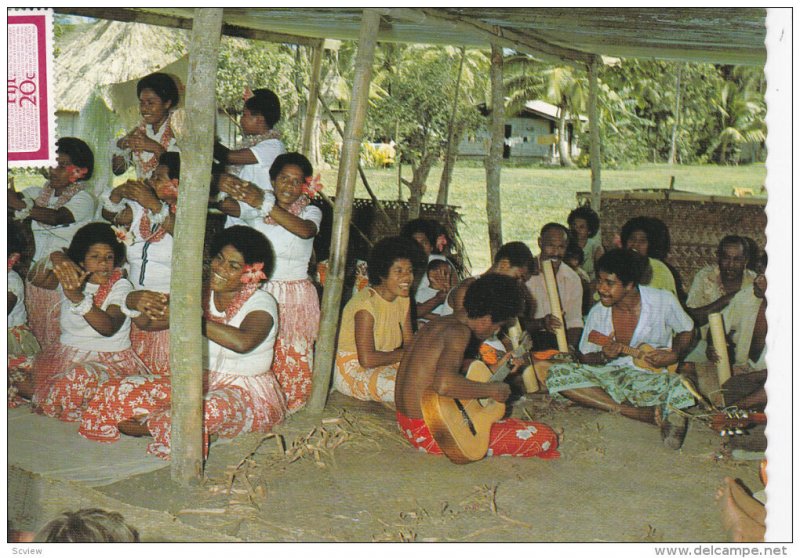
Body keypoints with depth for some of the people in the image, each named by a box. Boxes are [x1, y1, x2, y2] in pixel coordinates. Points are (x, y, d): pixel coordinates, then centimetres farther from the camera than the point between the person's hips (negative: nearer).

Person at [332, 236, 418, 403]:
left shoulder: (403, 299, 3)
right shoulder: (366, 303, -23)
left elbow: (409, 344, 6)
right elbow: (367, 359, -29)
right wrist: (403, 354, -16)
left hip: (382, 364, 8)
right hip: (352, 370, -8)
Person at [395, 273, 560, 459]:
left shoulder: (436, 324, 10)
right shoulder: (459, 331, -18)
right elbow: (445, 384, -36)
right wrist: (492, 390, -22)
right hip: (432, 433, -10)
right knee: (545, 437, -10)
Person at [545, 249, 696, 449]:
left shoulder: (663, 301, -5)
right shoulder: (598, 313, -1)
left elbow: (687, 329, 11)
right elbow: (584, 357, 8)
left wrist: (673, 356, -8)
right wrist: (603, 356, -15)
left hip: (650, 377, -5)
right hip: (610, 376, 5)